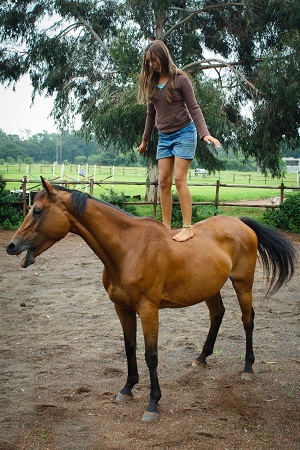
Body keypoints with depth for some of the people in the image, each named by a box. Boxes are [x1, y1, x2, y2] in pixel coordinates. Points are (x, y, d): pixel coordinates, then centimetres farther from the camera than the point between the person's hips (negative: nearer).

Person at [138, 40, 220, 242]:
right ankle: (166, 227, 5)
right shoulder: (151, 83, 9)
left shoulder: (180, 79, -8)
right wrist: (145, 139, 23)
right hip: (164, 137, 6)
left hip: (184, 133, -6)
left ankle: (188, 227, -10)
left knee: (179, 179, -13)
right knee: (164, 181, 1)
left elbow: (194, 108, -9)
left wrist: (204, 133, -21)